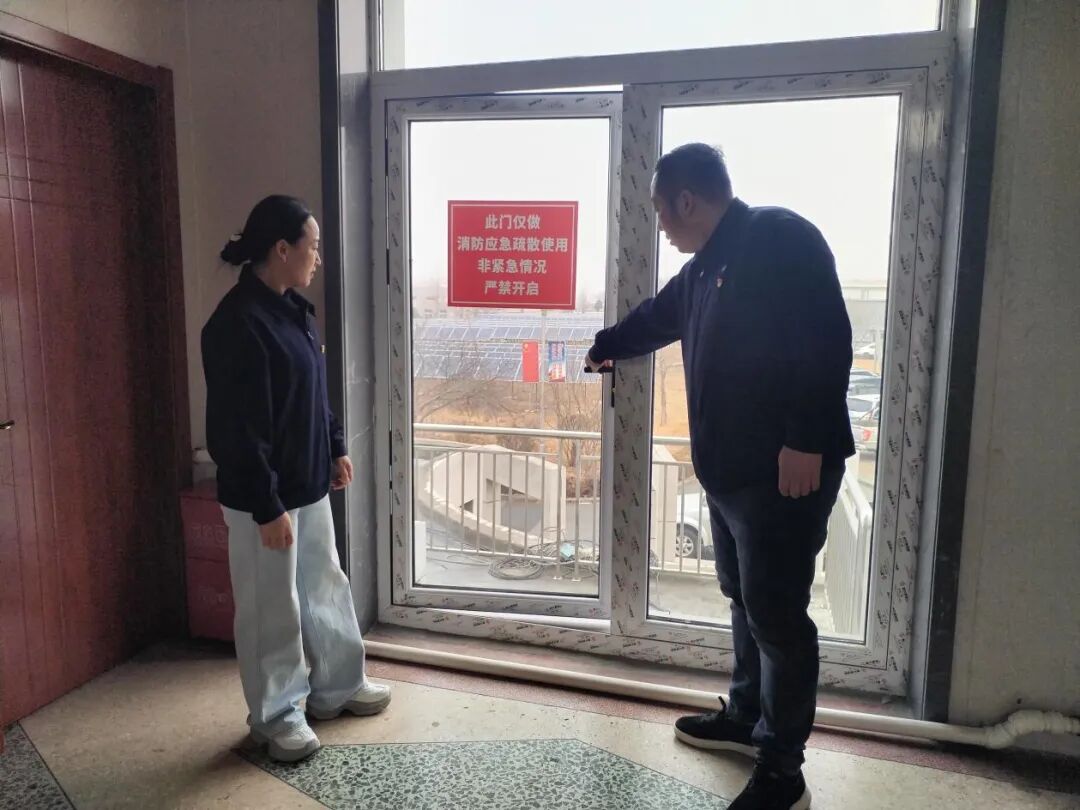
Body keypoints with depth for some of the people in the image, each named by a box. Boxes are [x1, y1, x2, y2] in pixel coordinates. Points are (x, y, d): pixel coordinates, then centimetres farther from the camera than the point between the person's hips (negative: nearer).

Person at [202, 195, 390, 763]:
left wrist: (336, 449, 17)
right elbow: (238, 429, -23)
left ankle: (337, 688, 38)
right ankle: (275, 716, 28)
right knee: (272, 609, 8)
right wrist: (267, 507, -21)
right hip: (262, 497, -9)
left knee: (326, 587, 20)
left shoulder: (293, 309, 7)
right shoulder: (237, 323, -22)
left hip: (308, 484, 9)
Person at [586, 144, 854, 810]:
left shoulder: (782, 238, -11)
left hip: (786, 470, -9)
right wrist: (602, 349, 50)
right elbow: (653, 320, 35)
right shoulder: (706, 268, 17)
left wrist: (805, 440, -25)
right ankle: (746, 719, 37)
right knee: (745, 601, 19)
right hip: (730, 468, 10)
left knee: (777, 616, -2)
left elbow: (827, 341, -21)